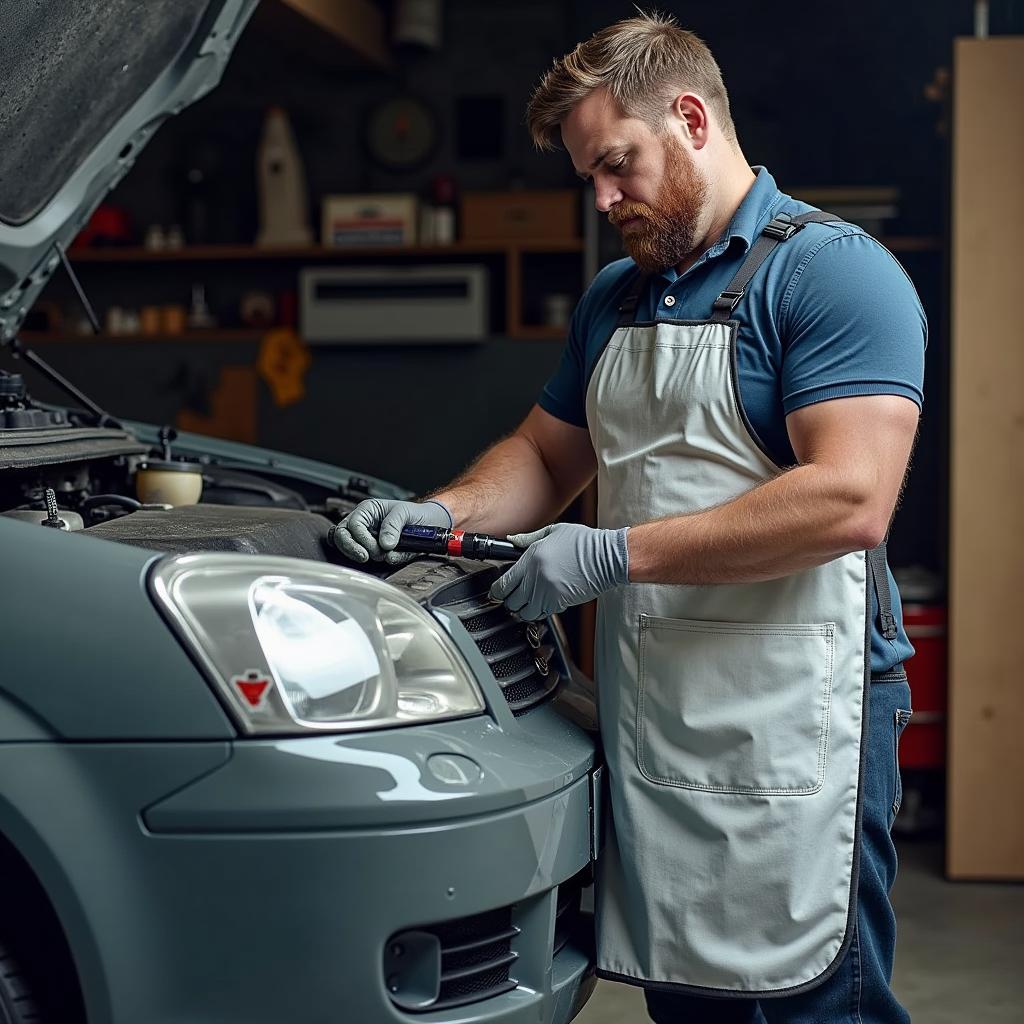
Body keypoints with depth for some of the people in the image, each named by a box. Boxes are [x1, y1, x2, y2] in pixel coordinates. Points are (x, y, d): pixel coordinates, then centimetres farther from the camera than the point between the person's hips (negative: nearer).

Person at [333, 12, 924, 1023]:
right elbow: (543, 454, 27)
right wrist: (439, 513, 5)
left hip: (788, 731, -7)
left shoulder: (832, 270, -10)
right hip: (647, 721, 8)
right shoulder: (615, 298, 17)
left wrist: (614, 553, -19)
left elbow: (850, 501, -21)